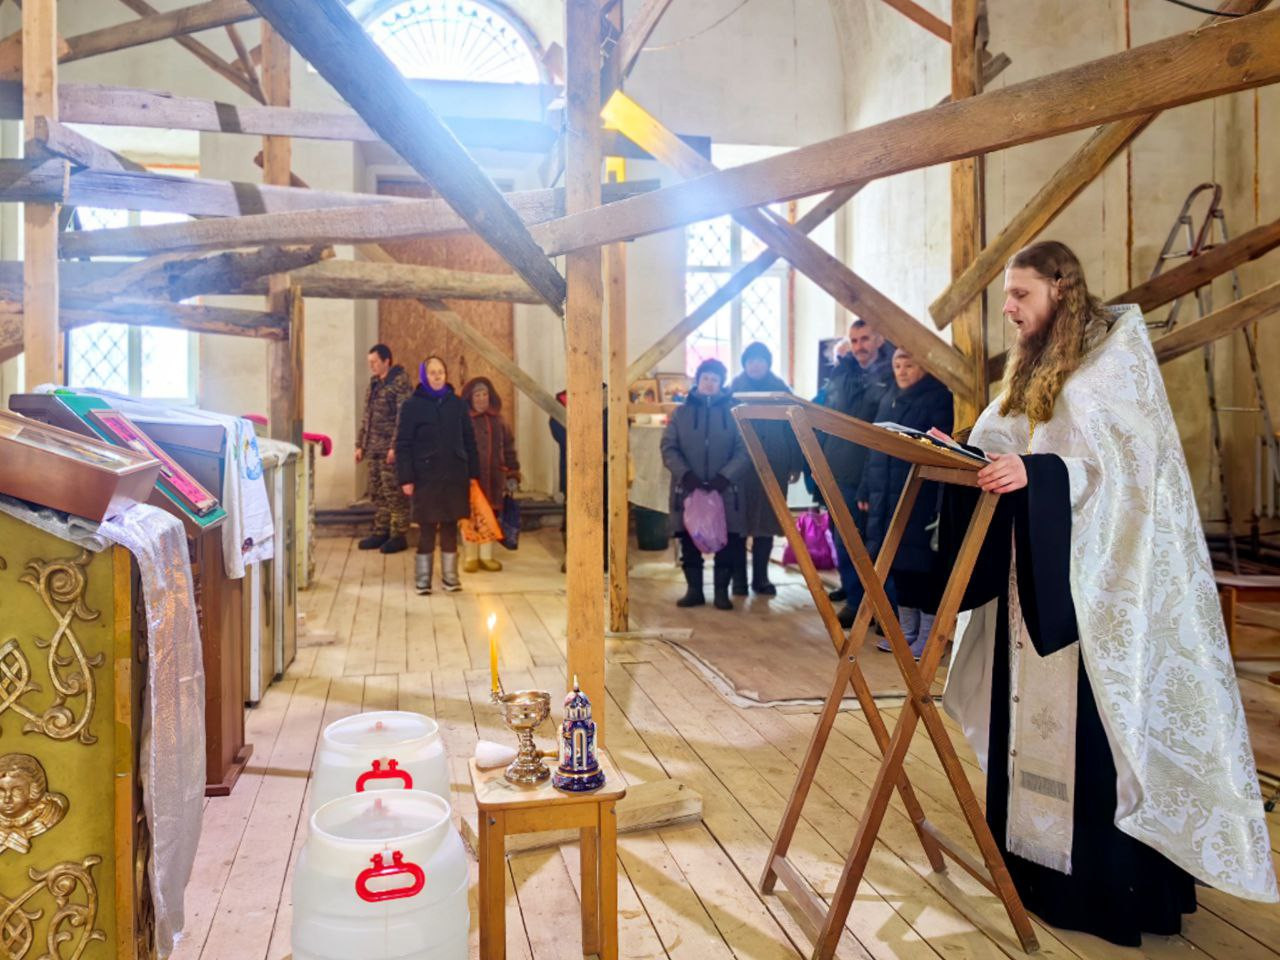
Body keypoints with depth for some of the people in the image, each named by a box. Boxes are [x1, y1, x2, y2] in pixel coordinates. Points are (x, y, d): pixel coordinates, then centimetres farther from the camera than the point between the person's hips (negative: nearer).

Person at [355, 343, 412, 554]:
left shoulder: (401, 383, -9)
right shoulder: (374, 384, 15)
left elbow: (403, 418, -15)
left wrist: (395, 447, -20)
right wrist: (360, 444, 16)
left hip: (390, 449, -8)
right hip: (373, 447, 8)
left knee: (394, 493, -3)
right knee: (377, 493, 11)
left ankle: (398, 536, 4)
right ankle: (380, 532, 20)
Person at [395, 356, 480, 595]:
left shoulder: (457, 404, 7)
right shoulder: (412, 405, -1)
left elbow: (469, 441, 10)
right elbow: (403, 445, -3)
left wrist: (473, 473, 5)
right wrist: (406, 478, -9)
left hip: (455, 476, 2)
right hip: (426, 476, -2)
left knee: (450, 526, 8)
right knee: (427, 528, 1)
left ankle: (450, 575, 18)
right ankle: (423, 577, 11)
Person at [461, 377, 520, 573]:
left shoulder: (498, 420, 9)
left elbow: (508, 448, 13)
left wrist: (512, 474, 9)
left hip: (493, 477, 4)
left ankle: (486, 556, 21)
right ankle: (471, 557, 15)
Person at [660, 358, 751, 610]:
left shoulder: (733, 412, 3)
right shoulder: (681, 412, 7)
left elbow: (745, 450, -3)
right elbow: (668, 448, 1)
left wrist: (725, 476, -16)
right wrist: (685, 473, -14)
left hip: (724, 490, -1)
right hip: (688, 489, 1)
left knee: (726, 542, 1)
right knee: (689, 543, 6)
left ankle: (722, 591, 14)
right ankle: (694, 590, 18)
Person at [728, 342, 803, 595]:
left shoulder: (780, 389, 6)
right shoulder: (734, 388, 3)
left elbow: (793, 428, 6)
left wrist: (796, 465, 2)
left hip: (773, 466, 1)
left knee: (766, 522, 6)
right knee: (739, 522, 0)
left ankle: (761, 577, 17)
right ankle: (739, 579, 9)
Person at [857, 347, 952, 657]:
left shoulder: (938, 399, -5)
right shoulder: (888, 400, 17)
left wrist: (940, 504, -19)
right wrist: (866, 489, 17)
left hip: (920, 500, -7)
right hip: (885, 497, 7)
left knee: (921, 564, -2)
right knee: (896, 563, 12)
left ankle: (928, 635, 9)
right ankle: (907, 630, 24)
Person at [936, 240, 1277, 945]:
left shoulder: (1116, 352, -7)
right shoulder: (1032, 367, 17)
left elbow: (1121, 459, -18)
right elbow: (1002, 445, 14)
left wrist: (1036, 473, -32)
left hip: (1095, 575, -7)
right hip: (1031, 573, 8)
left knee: (1093, 722, -4)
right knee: (1032, 708, 10)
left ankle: (1110, 882, 7)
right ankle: (1034, 852, 22)